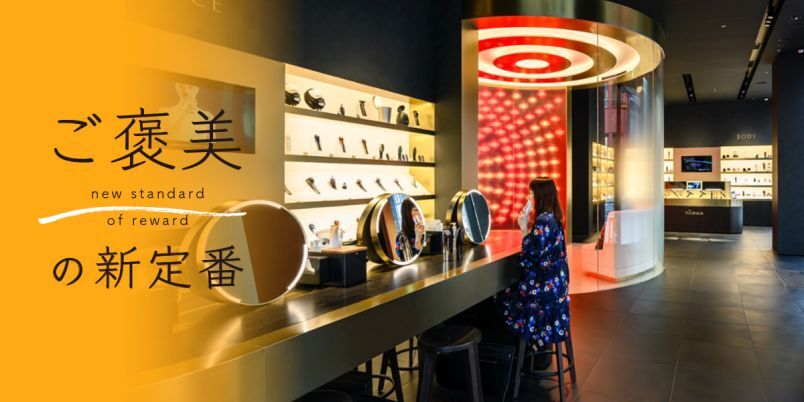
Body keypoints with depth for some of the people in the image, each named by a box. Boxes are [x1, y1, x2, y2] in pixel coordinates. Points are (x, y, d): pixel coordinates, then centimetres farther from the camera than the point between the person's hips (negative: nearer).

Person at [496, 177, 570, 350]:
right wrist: (529, 224, 6)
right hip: (554, 282, 9)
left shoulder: (543, 220, -21)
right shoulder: (552, 217, 8)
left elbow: (531, 256, -21)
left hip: (545, 286, -9)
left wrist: (524, 228, -14)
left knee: (502, 298, 2)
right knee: (507, 291, 16)